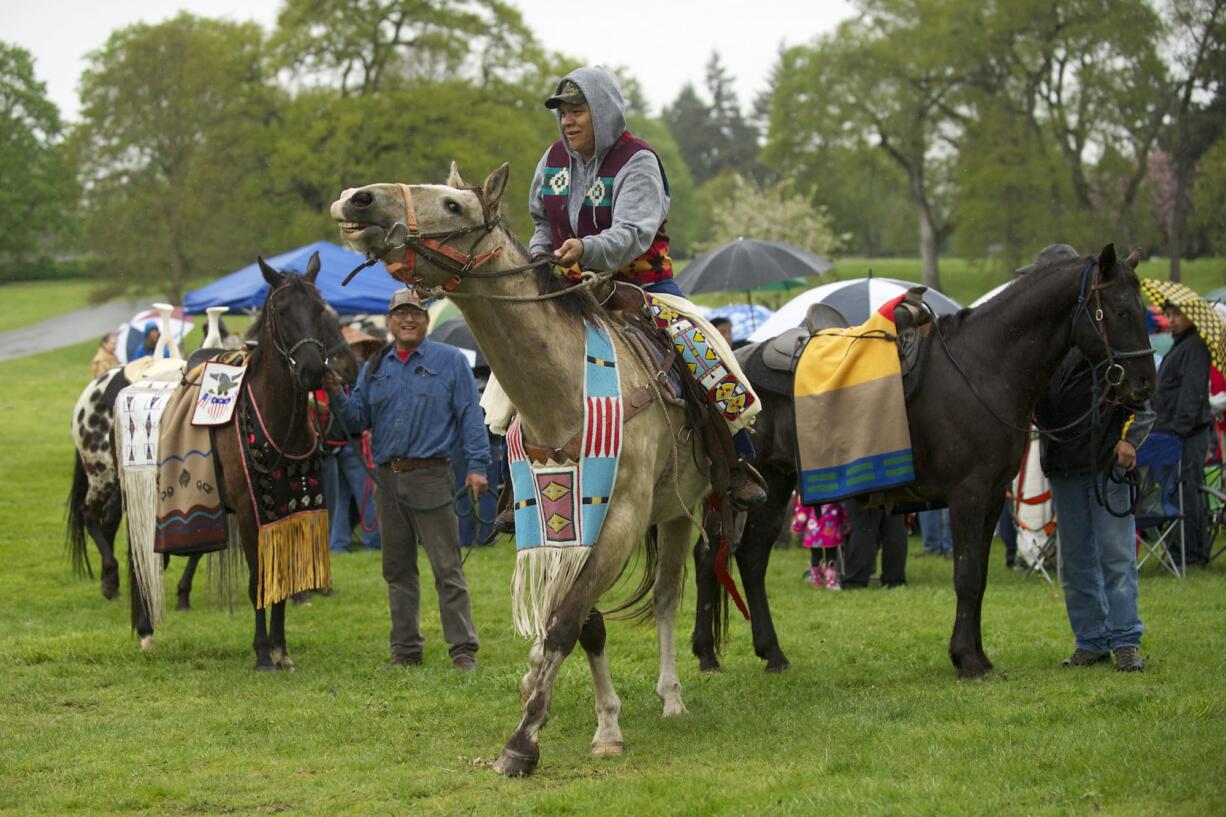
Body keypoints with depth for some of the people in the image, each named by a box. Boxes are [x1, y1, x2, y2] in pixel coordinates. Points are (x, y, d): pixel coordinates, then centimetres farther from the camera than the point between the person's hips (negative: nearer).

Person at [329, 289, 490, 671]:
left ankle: (463, 648, -5)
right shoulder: (374, 368, 13)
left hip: (430, 475, -5)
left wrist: (477, 466, -11)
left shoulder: (451, 362, 1)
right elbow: (358, 420, 11)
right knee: (397, 569, 10)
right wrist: (337, 396, -8)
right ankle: (406, 647, 17)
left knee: (447, 567, -6)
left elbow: (471, 416, -2)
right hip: (387, 478, 5)